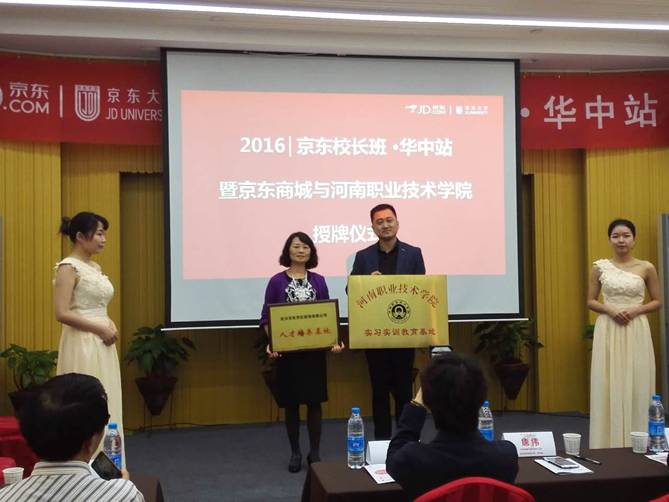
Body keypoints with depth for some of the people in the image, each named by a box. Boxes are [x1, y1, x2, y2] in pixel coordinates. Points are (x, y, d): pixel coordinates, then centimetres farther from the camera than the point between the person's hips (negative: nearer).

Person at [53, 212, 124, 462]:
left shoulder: (95, 267, 14)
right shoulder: (68, 267, -10)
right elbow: (62, 314, -18)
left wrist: (111, 324, 2)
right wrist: (101, 329, -15)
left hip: (102, 346, 9)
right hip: (83, 345, -8)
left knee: (106, 406, 9)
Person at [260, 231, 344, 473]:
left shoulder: (319, 281, 5)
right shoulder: (277, 281, -2)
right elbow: (266, 318, -1)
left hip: (315, 350, 2)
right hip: (286, 351, -1)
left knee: (314, 401, 4)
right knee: (291, 403, 6)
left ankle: (315, 452, 16)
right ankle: (295, 452, 19)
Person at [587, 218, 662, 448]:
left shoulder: (646, 268, 1)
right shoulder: (600, 267, 3)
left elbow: (657, 302, 7)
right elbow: (591, 301, 7)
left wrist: (636, 310, -11)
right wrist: (610, 310, -11)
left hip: (636, 331, 0)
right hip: (608, 331, 0)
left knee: (637, 386, 1)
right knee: (608, 386, 1)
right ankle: (609, 445, 9)